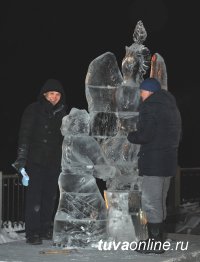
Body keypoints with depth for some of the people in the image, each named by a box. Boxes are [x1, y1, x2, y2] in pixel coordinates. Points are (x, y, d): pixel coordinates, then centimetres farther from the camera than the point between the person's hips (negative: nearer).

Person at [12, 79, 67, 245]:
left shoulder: (62, 113, 10)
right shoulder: (33, 110, -4)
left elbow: (65, 139, 16)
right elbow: (24, 135, -8)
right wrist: (21, 158, -16)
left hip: (54, 162, 5)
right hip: (35, 161, -5)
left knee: (50, 197, 7)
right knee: (34, 196, -8)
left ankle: (45, 229, 18)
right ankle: (32, 233, -6)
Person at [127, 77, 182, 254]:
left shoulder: (150, 106, -11)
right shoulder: (172, 107, 18)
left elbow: (144, 135, -18)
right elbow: (177, 135, 21)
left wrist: (131, 136, 0)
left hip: (153, 161, -9)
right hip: (169, 159, 9)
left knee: (151, 202, -6)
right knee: (159, 202, 15)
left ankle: (155, 243, -5)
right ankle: (158, 239, 21)